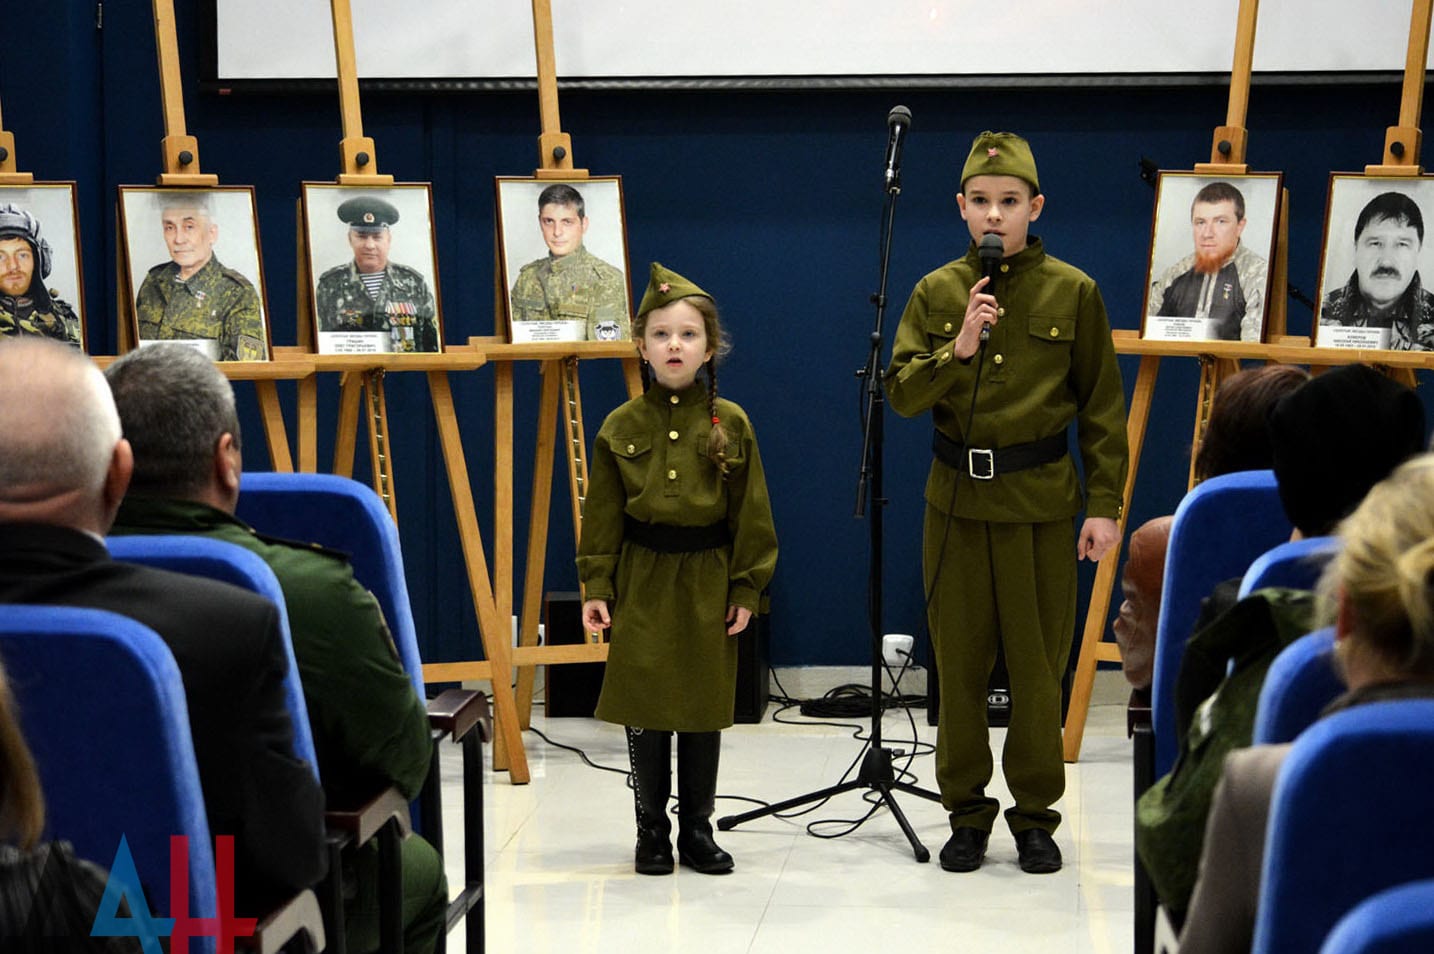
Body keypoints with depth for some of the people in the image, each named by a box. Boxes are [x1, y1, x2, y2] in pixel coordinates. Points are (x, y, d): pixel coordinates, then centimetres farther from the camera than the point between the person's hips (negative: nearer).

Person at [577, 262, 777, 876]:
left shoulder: (730, 424, -1)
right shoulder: (621, 426, 0)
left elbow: (751, 513, 1)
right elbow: (603, 514, 2)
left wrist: (746, 588, -3)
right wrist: (595, 588, -3)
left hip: (707, 579, 0)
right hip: (642, 580, 0)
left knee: (705, 710, 8)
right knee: (645, 710, 4)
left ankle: (697, 830, 20)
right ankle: (652, 832, 16)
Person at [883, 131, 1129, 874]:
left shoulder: (1072, 291, -2)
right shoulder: (936, 292, 3)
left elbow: (1103, 407, 1)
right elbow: (902, 395, -3)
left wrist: (1105, 505, -3)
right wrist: (958, 348, -20)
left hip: (1041, 504, -2)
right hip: (957, 500, 2)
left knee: (1039, 667, 4)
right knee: (959, 665, 7)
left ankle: (1035, 814, 17)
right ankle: (967, 813, 19)